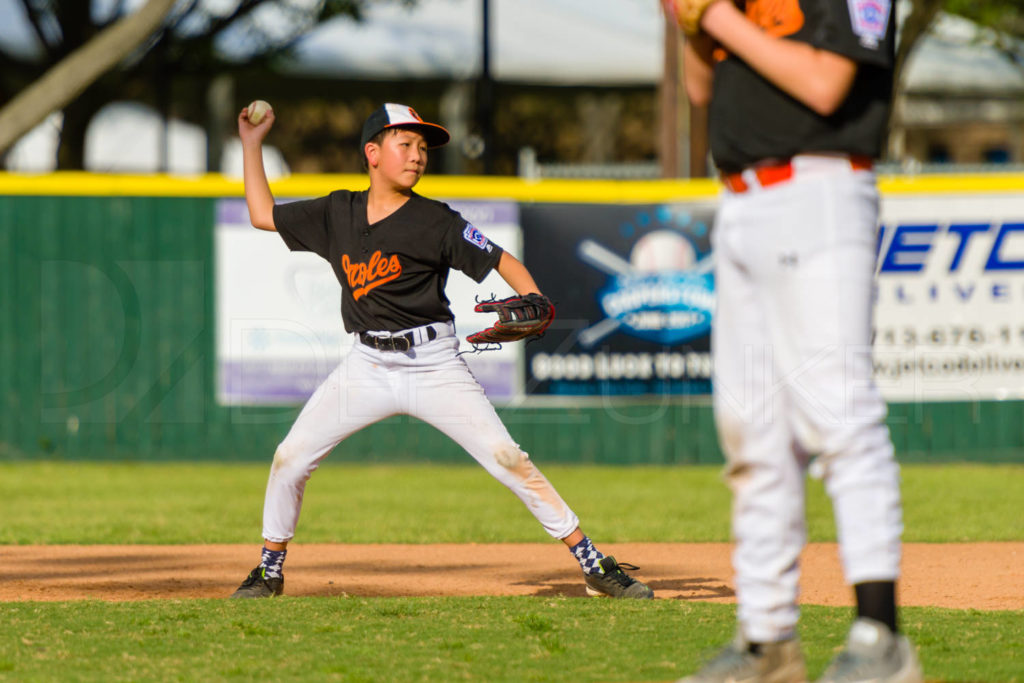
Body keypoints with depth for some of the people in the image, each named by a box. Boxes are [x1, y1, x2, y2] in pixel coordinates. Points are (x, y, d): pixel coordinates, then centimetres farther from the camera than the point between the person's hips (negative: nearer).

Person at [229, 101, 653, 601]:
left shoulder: (436, 222, -6)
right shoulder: (337, 214, 6)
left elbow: (500, 260, -8)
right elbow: (263, 215, 16)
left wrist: (534, 301, -27)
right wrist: (251, 146, 15)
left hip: (433, 364, -4)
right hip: (367, 367, 4)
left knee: (507, 459, -12)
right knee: (290, 457, -3)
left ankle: (593, 564, -8)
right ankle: (270, 570, 17)